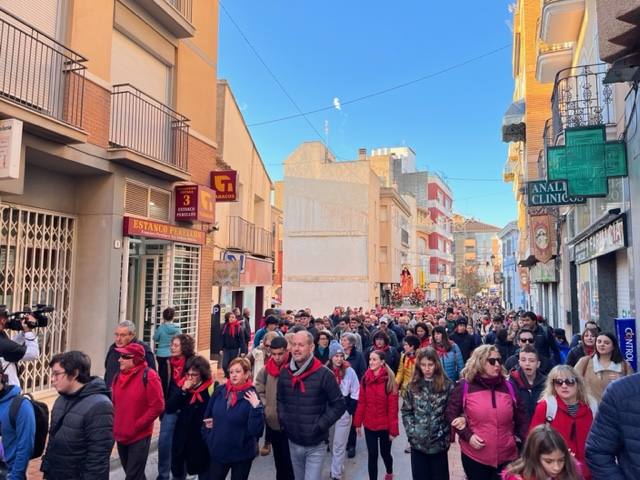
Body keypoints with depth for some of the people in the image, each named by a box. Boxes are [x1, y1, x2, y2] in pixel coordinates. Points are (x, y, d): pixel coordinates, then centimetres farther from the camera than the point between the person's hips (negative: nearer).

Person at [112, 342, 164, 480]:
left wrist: (136, 426, -17)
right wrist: (115, 423, 4)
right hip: (121, 435, 7)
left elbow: (157, 406, -18)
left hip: (139, 436, -7)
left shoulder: (148, 376, -16)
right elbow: (114, 403, 17)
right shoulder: (118, 377, 5)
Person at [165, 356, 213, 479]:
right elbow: (169, 409, -8)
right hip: (182, 437, 5)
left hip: (201, 438, -4)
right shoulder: (181, 386, -1)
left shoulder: (210, 389, -17)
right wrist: (183, 391, -17)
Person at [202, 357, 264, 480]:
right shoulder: (219, 392, -3)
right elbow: (207, 416, 11)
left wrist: (256, 407, -31)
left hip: (242, 455, -3)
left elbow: (255, 429, -21)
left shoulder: (251, 396, -15)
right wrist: (207, 436, 4)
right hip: (218, 452, 3)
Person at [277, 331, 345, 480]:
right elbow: (280, 400, 16)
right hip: (293, 442, 5)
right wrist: (283, 420, 1)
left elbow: (339, 405, -10)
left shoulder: (324, 374, -15)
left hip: (315, 445, -5)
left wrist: (320, 425, -15)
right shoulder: (284, 373, 0)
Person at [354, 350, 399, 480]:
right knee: (372, 456, 6)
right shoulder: (365, 378, -2)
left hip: (385, 425, -2)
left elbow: (393, 407, -13)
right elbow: (361, 403, 2)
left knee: (385, 453, 17)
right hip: (369, 425, 2)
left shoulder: (389, 380, -14)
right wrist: (358, 422, 0)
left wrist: (393, 429, -12)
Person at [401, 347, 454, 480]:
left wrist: (443, 432, -10)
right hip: (417, 443, 2)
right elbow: (406, 411, 5)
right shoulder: (413, 386, 2)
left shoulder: (447, 385, -5)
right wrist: (411, 432, -5)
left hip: (439, 443, -2)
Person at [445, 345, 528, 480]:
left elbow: (521, 419, 10)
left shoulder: (508, 387, 4)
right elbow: (451, 414, -1)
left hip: (507, 456, 3)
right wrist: (467, 436, -12)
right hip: (475, 456, -2)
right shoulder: (465, 386, -6)